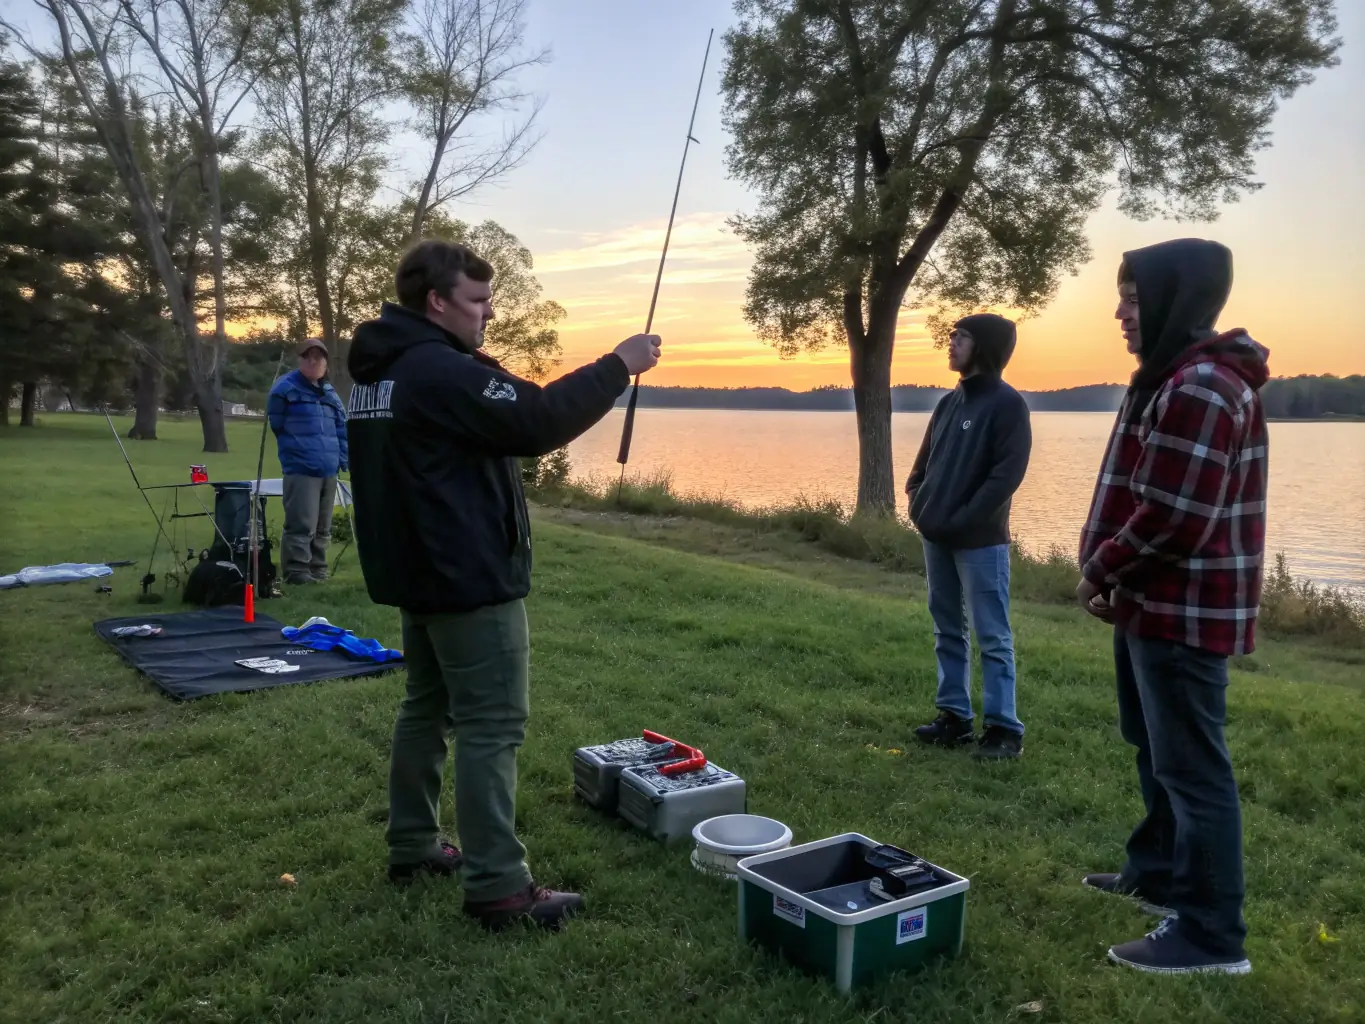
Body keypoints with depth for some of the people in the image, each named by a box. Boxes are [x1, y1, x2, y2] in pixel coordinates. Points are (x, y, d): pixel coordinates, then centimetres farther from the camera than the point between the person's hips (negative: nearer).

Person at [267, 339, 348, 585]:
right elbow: (276, 425, -2)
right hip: (301, 469, -7)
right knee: (302, 525, -12)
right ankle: (296, 571, -6)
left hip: (329, 470, 7)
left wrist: (342, 458, 11)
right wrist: (293, 450, 2)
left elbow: (341, 427, 20)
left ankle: (317, 569, 22)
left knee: (322, 527, 13)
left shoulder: (330, 393, 16)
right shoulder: (286, 388, -5)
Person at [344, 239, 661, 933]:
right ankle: (498, 888, 0)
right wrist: (616, 367, -17)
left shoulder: (378, 369, 12)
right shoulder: (440, 369, -20)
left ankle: (412, 847, 30)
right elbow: (535, 422, -26)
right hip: (469, 577, -10)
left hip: (420, 572, 11)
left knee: (427, 707, 19)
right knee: (491, 726, -5)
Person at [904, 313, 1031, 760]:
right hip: (936, 537, 8)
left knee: (993, 637, -2)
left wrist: (962, 520, -17)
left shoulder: (1007, 403, -8)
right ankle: (954, 716, 23)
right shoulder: (948, 402, 14)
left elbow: (1007, 474, -16)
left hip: (980, 541, -8)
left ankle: (1004, 728, 5)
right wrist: (918, 502, 4)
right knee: (947, 631, 13)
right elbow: (925, 460, 20)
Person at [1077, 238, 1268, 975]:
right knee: (1155, 747, 22)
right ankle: (1159, 871, 39)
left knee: (1190, 766, -2)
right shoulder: (1176, 379, 14)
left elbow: (1173, 521, -25)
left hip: (1183, 610, -11)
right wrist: (1112, 575, 7)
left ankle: (1211, 934, 9)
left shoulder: (1199, 390, -21)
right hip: (1156, 601, 11)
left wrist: (1099, 571, -10)